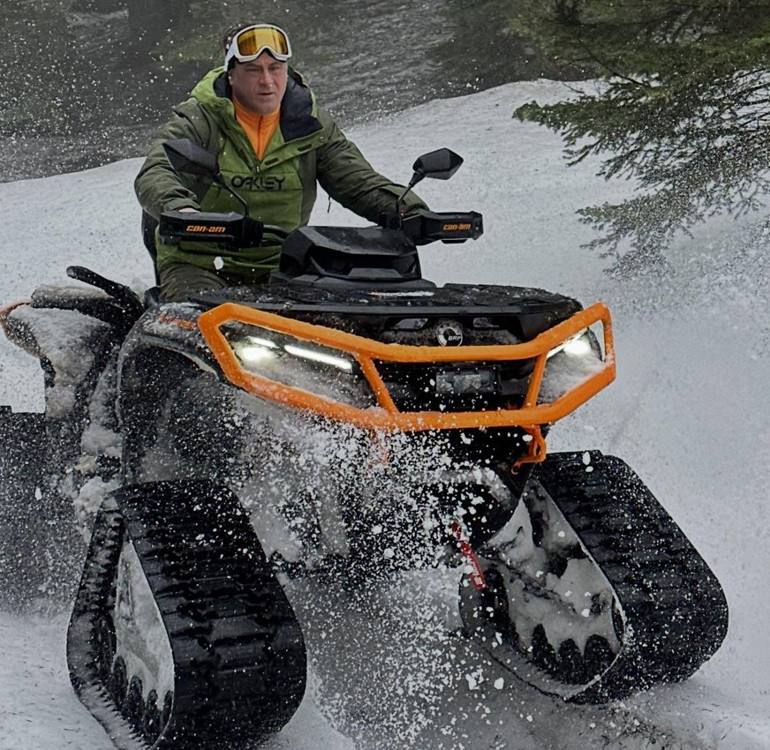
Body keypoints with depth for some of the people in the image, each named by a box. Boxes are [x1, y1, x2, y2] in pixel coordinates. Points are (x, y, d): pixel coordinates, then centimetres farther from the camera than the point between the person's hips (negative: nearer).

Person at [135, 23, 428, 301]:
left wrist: (409, 212, -18)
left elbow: (359, 182, 1)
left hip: (281, 267, 3)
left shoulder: (312, 126, 4)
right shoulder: (198, 121, -6)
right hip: (199, 265, -3)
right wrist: (178, 207, -45)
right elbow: (154, 177, -20)